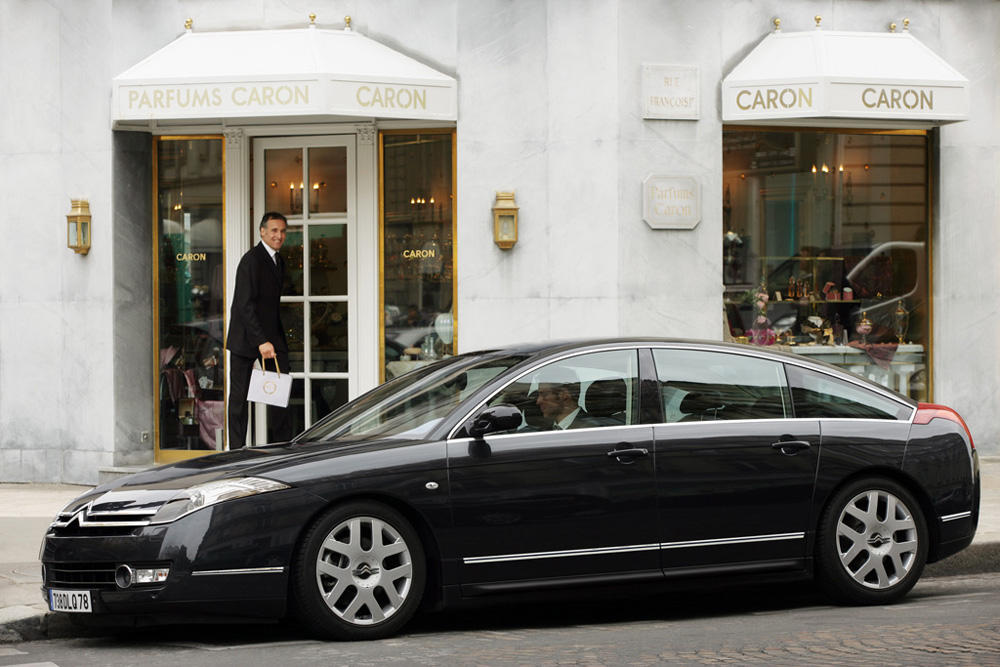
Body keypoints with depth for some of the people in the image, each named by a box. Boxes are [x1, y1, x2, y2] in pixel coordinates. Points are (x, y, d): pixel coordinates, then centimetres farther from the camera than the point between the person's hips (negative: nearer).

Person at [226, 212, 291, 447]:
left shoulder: (278, 260, 12)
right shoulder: (251, 260, -15)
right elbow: (246, 305, -22)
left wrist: (273, 338, 14)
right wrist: (261, 341, -27)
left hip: (271, 334, 8)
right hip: (246, 336, -7)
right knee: (240, 395, 0)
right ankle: (237, 450, 6)